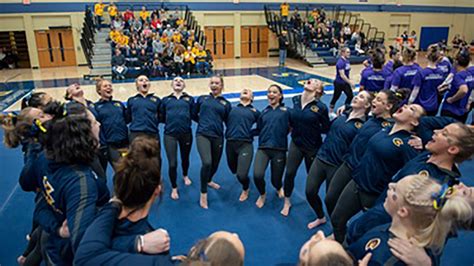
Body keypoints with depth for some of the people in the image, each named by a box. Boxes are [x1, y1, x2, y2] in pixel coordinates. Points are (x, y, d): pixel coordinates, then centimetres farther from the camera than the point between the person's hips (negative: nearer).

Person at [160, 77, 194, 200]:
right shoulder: (165, 100, 9)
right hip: (170, 134, -1)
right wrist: (171, 121, -4)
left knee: (185, 158, 20)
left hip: (186, 133, 1)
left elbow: (194, 116, 3)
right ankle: (174, 188, 18)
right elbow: (161, 118, 8)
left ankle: (185, 176, 51)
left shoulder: (189, 99, 8)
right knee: (172, 164, -4)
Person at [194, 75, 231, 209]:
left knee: (215, 164, 16)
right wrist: (204, 121, 12)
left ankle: (208, 181, 50)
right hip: (202, 134, -2)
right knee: (207, 163, -22)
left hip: (217, 136, 2)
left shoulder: (226, 104, 9)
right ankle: (203, 193, -3)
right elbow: (194, 115, 19)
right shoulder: (202, 98, 10)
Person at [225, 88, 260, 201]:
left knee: (242, 175, -13)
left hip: (245, 144, -3)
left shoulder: (255, 111, 8)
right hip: (230, 143, 3)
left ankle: (245, 189, 21)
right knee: (234, 170, 17)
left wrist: (250, 133, 1)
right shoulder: (232, 108, 13)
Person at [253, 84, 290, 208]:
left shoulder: (286, 111, 6)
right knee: (257, 175, -20)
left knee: (275, 180, 6)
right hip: (263, 148, 2)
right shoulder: (264, 112, 14)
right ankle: (262, 195, 15)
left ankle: (279, 188, 48)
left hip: (279, 149, -1)